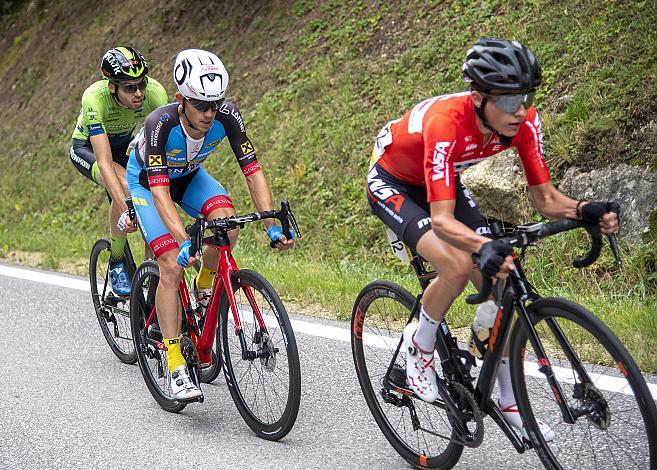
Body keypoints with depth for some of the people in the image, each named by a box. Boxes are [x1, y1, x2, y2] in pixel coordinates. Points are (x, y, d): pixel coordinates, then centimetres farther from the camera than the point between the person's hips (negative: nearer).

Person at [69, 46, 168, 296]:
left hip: (126, 144, 4)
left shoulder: (155, 92, -30)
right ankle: (116, 264, -13)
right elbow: (104, 162, -43)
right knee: (125, 188, -32)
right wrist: (124, 209, -52)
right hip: (87, 147, -3)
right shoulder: (95, 98, -38)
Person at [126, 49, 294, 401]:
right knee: (172, 266, -20)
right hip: (147, 182, -3)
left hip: (189, 177, 3)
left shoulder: (227, 116, -29)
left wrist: (273, 226, -39)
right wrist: (183, 241, -58)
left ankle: (203, 291, 1)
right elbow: (160, 191, -44)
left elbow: (252, 172, -27)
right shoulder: (160, 124, -39)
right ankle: (176, 368, -14)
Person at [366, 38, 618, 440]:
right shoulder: (446, 123, -40)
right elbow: (442, 220, -44)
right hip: (392, 182, -6)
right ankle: (419, 344, -1)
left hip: (443, 181, 6)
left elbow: (545, 198, -17)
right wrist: (485, 246, -62)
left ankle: (510, 404, 8)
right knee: (458, 265, -31)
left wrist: (586, 211, -38)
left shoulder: (524, 121, -23)